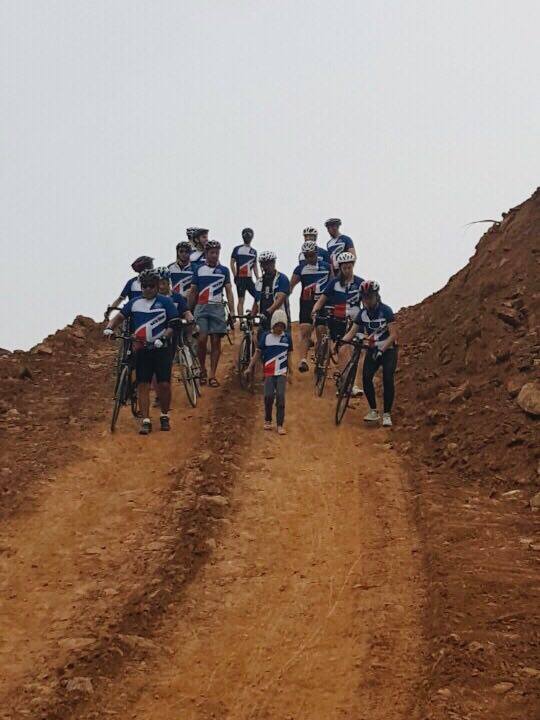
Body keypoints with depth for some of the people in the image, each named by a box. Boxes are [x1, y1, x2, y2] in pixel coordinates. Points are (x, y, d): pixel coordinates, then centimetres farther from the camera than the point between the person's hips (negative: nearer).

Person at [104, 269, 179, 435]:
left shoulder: (165, 302, 1)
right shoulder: (134, 303, 10)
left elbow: (173, 324, -3)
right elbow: (120, 317, 10)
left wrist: (163, 338, -17)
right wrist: (109, 327, -9)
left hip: (161, 349, -3)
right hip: (141, 350, 3)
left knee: (164, 384, -6)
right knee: (143, 385, -1)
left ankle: (164, 416, 15)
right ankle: (145, 421, 2)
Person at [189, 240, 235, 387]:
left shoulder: (224, 270, 9)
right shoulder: (198, 270, 8)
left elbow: (229, 292, 8)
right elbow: (193, 292, 12)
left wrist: (232, 312, -1)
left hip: (217, 308, 1)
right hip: (201, 308, -1)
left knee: (216, 341, -2)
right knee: (202, 339, -12)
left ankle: (212, 376, 2)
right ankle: (202, 370, 8)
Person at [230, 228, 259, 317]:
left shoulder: (254, 251, 16)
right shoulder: (237, 249, 2)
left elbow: (255, 267, 17)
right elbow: (232, 263, 0)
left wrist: (258, 279, 8)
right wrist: (235, 276, -9)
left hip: (249, 279, 5)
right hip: (240, 279, -4)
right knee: (241, 300, -4)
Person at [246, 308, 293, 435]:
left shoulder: (287, 337, 5)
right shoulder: (265, 336, 1)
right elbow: (258, 353, 7)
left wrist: (290, 372, 18)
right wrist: (250, 367, 4)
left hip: (282, 373, 0)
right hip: (269, 373, 0)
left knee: (280, 396, -11)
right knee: (269, 396, -11)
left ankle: (280, 425, -5)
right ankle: (267, 420, 11)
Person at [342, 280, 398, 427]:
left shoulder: (385, 310, -16)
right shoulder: (362, 313, -2)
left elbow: (393, 335, -20)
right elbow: (352, 331, -4)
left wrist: (381, 349, -32)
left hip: (388, 349, -4)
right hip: (372, 349, 4)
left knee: (387, 379, -18)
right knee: (366, 377, -15)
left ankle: (387, 414, -7)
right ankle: (373, 411, -1)